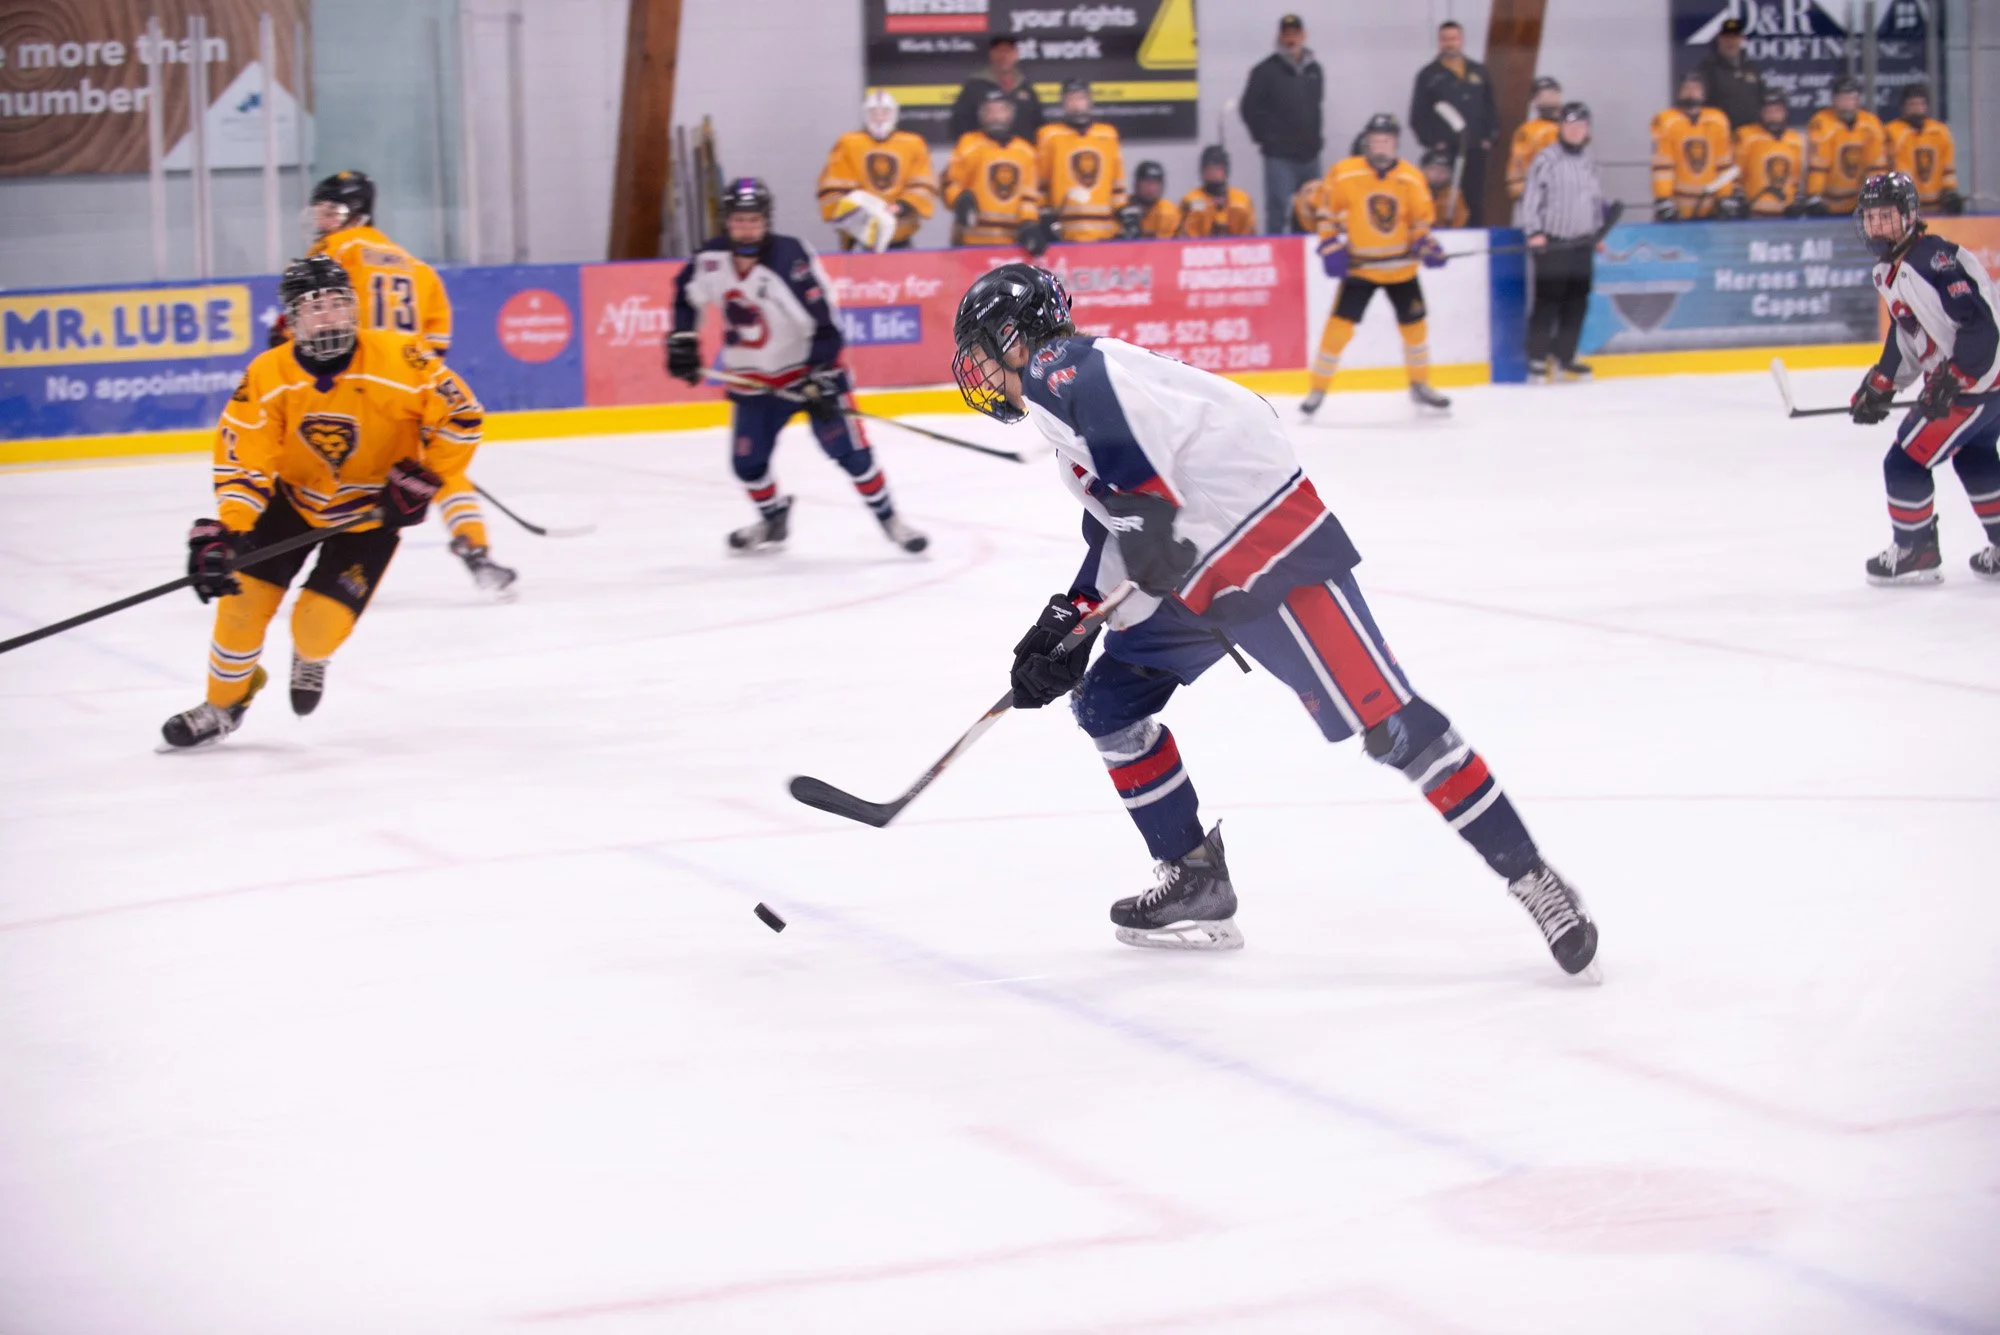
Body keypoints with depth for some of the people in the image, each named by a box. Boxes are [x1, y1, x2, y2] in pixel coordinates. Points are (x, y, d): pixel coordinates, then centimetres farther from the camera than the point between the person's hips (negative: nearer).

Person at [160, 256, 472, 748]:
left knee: (319, 623, -13)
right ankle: (224, 705, 18)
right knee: (242, 596, -8)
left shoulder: (397, 359, -25)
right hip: (294, 499, 2)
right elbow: (241, 462, -19)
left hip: (371, 512, -2)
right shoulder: (267, 376, -19)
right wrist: (221, 532, -32)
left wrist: (423, 480, -18)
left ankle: (312, 657, 28)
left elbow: (462, 416, -16)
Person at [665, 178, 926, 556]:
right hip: (754, 379, 5)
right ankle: (774, 520, 31)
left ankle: (889, 520, 6)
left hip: (811, 369, -5)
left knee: (849, 451, -10)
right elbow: (686, 294, 13)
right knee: (748, 462, 3)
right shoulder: (711, 260, -10)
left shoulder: (790, 260, -27)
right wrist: (682, 340, 4)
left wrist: (820, 380, -29)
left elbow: (824, 324, -25)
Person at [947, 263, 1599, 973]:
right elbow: (1117, 536, 27)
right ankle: (1197, 887, 18)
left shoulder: (1057, 368, -8)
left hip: (1269, 545, -11)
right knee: (1106, 701, 14)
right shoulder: (1068, 411, 23)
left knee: (1384, 718, -13)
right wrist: (1063, 628, 23)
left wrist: (1146, 512, -30)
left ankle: (1532, 879, -11)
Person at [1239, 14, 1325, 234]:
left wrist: (1318, 137, 15)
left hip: (1309, 154, 5)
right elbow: (1249, 108, -3)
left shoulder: (1314, 70, 12)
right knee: (1278, 208, -10)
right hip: (1279, 156, -5)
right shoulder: (1266, 71, -6)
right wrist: (1264, 138, -3)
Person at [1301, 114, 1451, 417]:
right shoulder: (1344, 174, -11)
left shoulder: (1412, 179, -4)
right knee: (1340, 324, -12)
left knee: (1414, 323, 9)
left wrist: (1427, 245, -13)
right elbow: (1329, 211, -1)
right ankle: (1317, 389, -1)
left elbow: (1421, 220, 4)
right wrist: (1331, 246, -9)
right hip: (1359, 265, -3)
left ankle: (1420, 384, 30)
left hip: (1400, 266, 3)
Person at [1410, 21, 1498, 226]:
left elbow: (1491, 108, 15)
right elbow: (1418, 116, -1)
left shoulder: (1479, 73, 13)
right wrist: (1431, 142, -10)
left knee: (1476, 202, 4)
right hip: (1443, 153, -3)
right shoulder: (1428, 76, 3)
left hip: (1475, 151, 3)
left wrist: (1489, 138, 3)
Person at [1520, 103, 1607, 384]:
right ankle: (1537, 360, -1)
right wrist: (1534, 232, -22)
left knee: (1577, 302, 7)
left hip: (1581, 243, 6)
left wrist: (1598, 233, 22)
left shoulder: (1589, 160, 12)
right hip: (1551, 242, -6)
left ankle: (1564, 358, 17)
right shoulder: (1546, 160, -9)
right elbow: (1531, 197, -13)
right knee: (1547, 300, -7)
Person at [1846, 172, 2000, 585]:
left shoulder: (1935, 259, -23)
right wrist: (1880, 384, 19)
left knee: (1906, 462, -5)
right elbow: (1908, 329, 21)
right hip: (1954, 377, 11)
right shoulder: (1891, 268, 9)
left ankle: (1917, 554, 10)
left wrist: (1952, 380, -30)